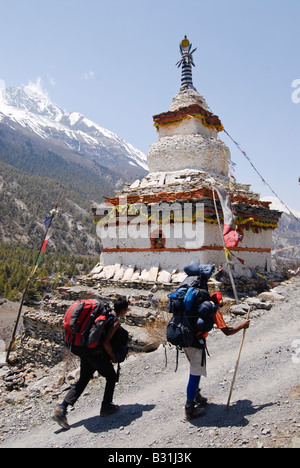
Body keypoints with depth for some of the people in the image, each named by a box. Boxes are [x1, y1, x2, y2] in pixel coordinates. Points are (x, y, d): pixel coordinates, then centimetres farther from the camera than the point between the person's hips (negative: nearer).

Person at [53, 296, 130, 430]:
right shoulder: (115, 321, -13)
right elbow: (106, 342, -20)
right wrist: (113, 357, -6)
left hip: (85, 351, 8)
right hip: (97, 354, -8)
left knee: (83, 380, 14)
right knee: (111, 377, 15)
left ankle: (62, 409, 6)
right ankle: (106, 406, 23)